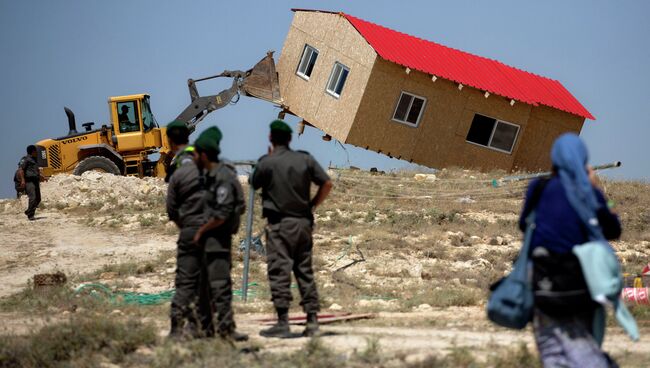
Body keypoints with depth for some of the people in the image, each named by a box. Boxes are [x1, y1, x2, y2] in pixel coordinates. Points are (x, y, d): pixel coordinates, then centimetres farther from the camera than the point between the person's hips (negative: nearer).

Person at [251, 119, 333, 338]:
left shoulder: (267, 163, -8)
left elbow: (255, 184, 9)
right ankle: (312, 321, 9)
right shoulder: (305, 159, 3)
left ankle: (283, 323, -8)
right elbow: (327, 184, 1)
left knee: (279, 272, -4)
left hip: (279, 223, -4)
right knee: (305, 271, 11)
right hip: (304, 222, 5)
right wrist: (312, 205, 10)